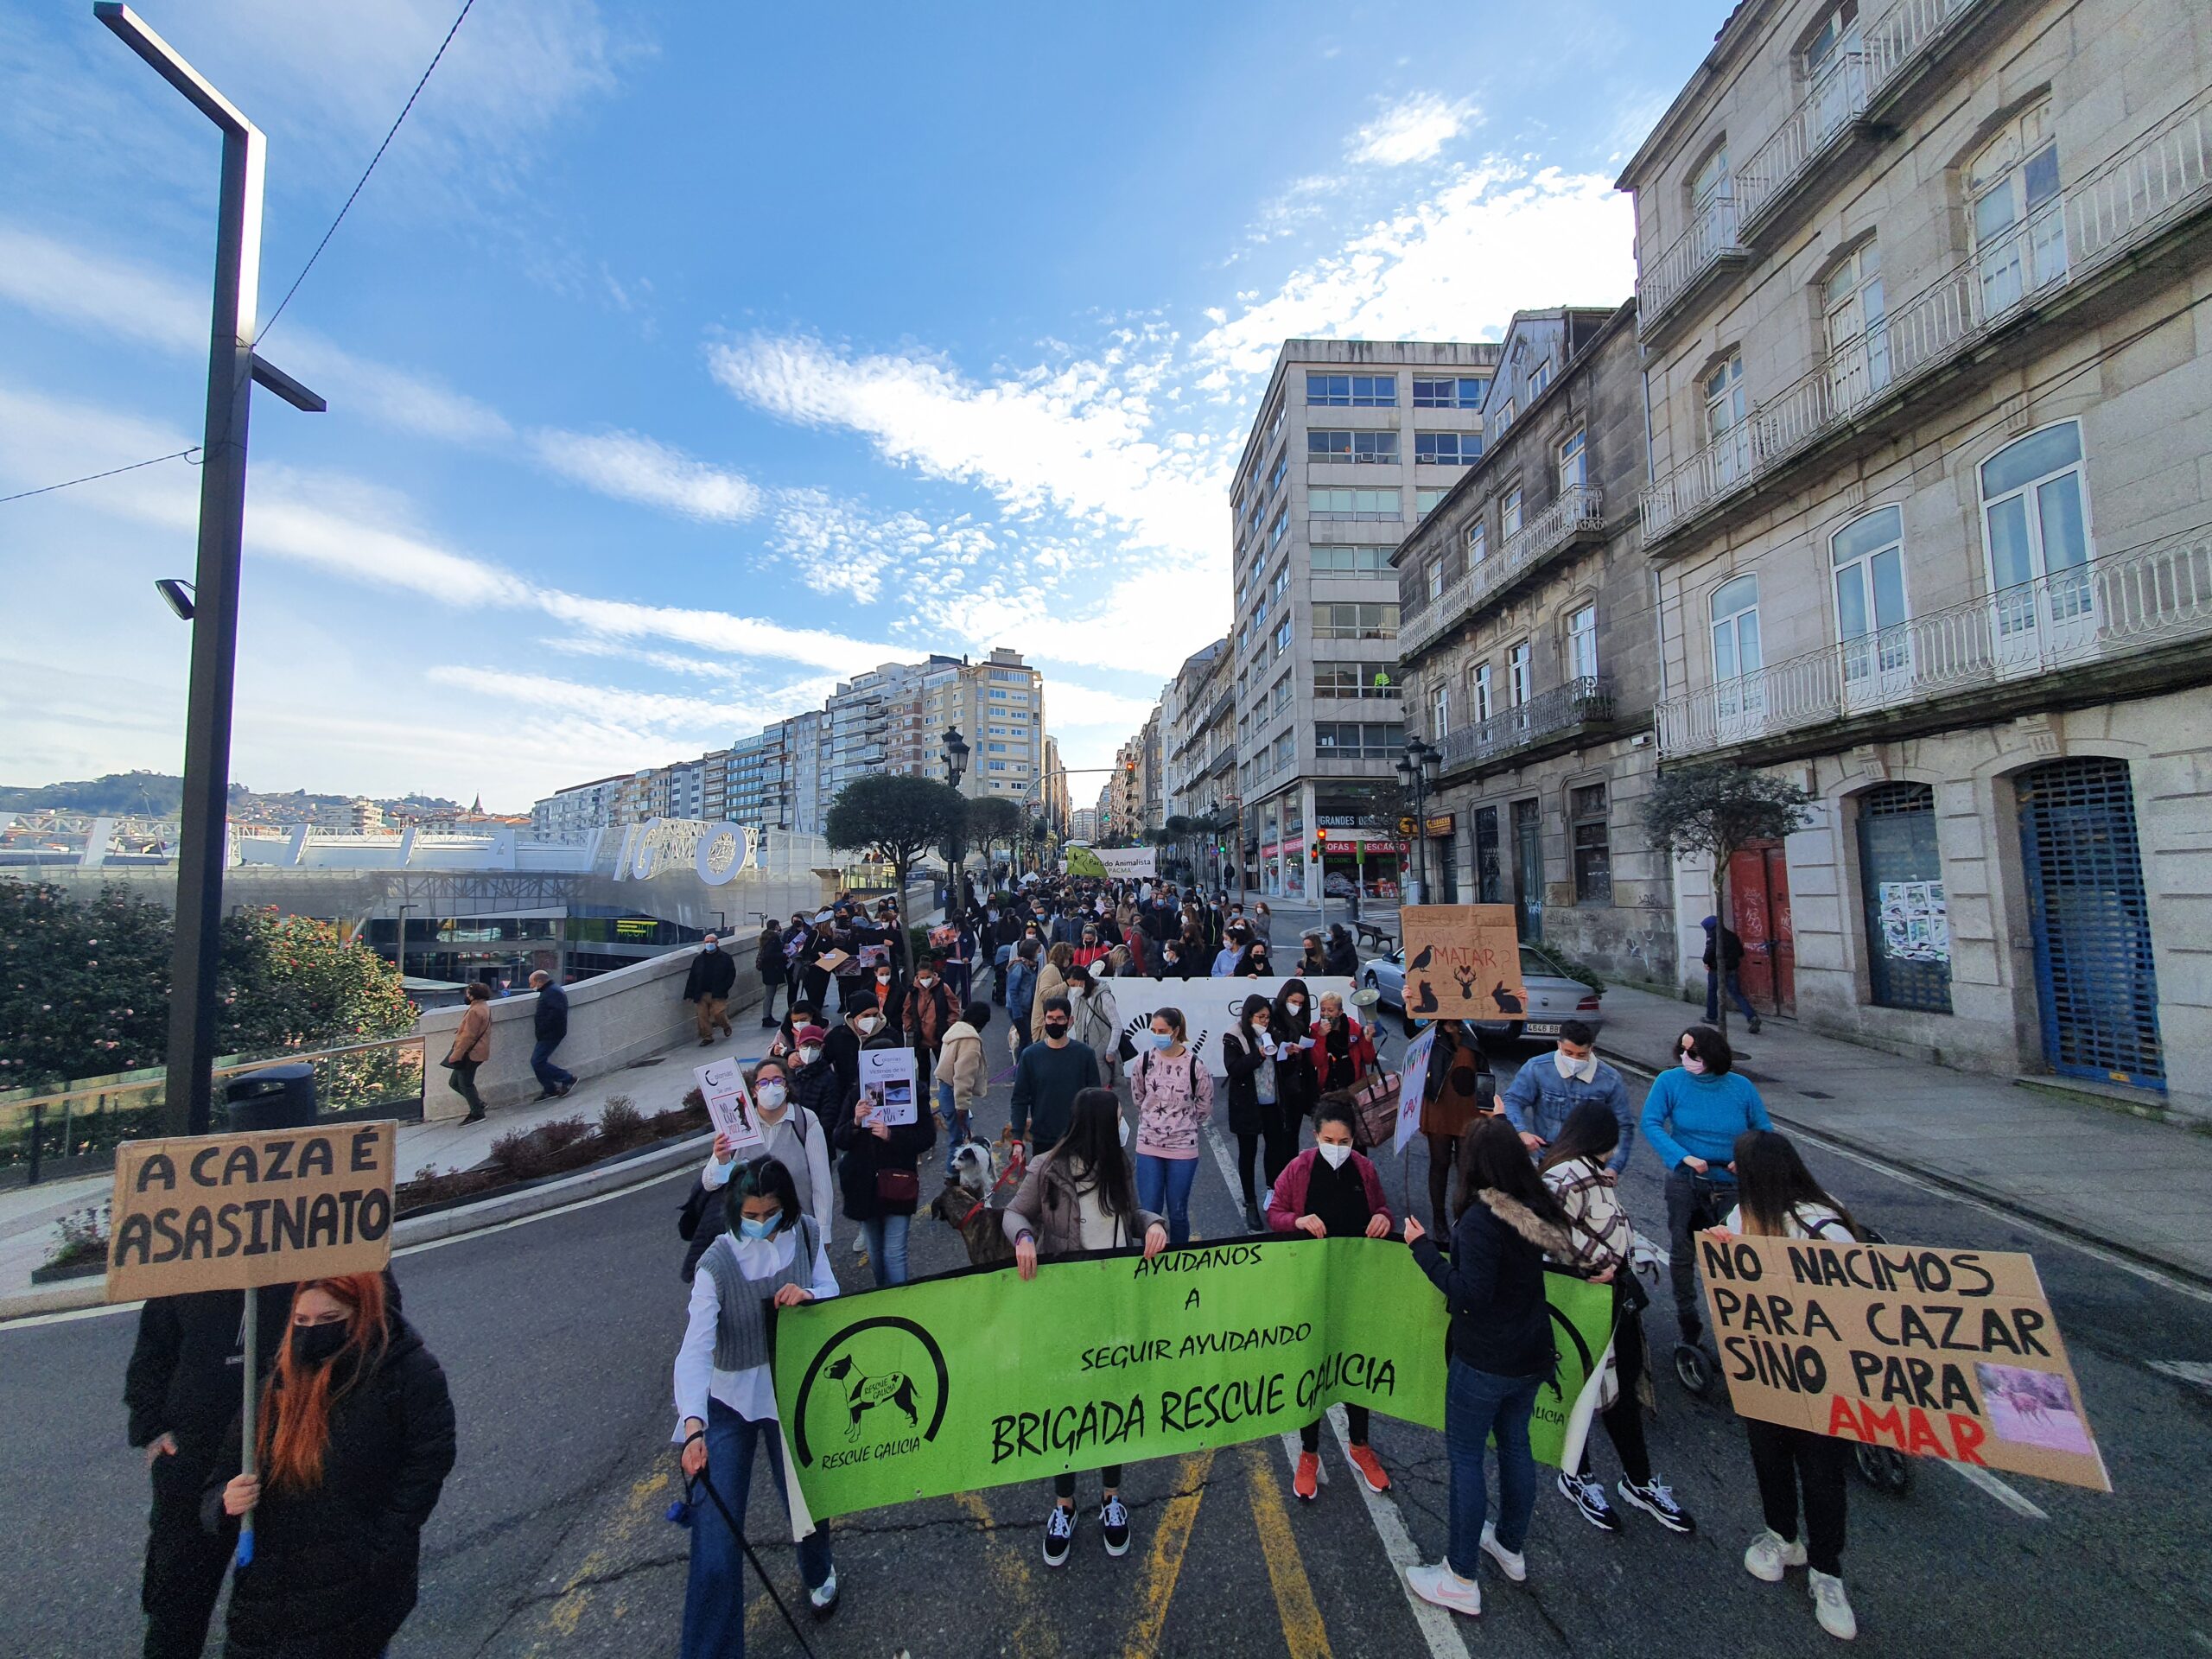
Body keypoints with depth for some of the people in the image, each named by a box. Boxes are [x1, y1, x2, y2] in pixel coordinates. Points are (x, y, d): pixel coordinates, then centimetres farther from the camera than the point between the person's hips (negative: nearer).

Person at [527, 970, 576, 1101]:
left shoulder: (553, 992, -16)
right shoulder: (549, 991, 18)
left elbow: (557, 1012, -28)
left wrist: (543, 1029, -22)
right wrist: (540, 1031, 14)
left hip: (550, 1035, -11)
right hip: (546, 1035, 11)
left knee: (538, 1062, -10)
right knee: (537, 1062, 11)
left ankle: (568, 1079, -3)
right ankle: (550, 1090, 18)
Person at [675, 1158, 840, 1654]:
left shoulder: (805, 1233, -12)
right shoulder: (718, 1264, -22)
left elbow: (832, 1292, -3)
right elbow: (695, 1348, -28)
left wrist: (808, 1294, -26)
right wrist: (693, 1426, -40)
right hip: (728, 1400, -2)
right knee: (715, 1527, -5)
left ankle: (818, 1575, 47)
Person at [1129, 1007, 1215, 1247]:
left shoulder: (1195, 1065, -13)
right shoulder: (1144, 1060, -6)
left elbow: (1205, 1106, 2)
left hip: (1183, 1148, -1)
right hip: (1148, 1146, 2)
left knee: (1178, 1213, 9)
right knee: (1149, 1212, 6)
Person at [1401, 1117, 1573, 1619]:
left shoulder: (1480, 1219, -28)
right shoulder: (1535, 1209, -5)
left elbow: (1471, 1293, -27)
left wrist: (1423, 1248, -23)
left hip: (1484, 1362, -7)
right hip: (1531, 1353, 8)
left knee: (1466, 1458, 8)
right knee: (1514, 1443, 24)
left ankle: (1461, 1580, 22)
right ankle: (1511, 1546, 45)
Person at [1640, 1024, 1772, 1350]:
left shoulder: (1741, 1087, -2)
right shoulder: (1670, 1081, -8)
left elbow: (1763, 1128, 5)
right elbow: (1651, 1124, -12)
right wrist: (1684, 1157, -22)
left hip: (1731, 1185, 1)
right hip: (1685, 1182, -1)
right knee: (1681, 1253, 8)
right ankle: (1687, 1321, 25)